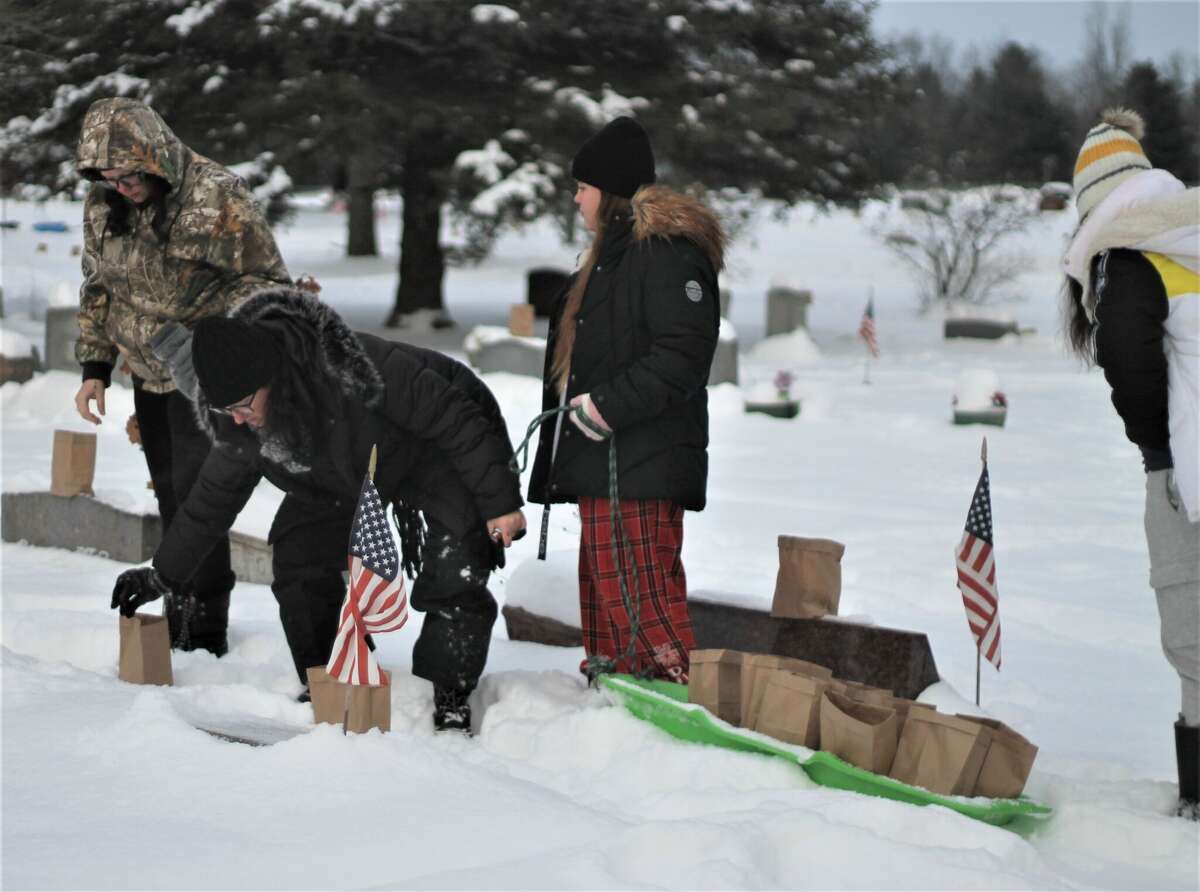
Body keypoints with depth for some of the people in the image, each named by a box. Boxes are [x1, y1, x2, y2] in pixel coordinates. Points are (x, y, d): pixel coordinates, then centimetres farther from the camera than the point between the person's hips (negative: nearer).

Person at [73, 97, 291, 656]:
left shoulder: (217, 198, -20)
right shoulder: (103, 204, -1)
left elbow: (268, 280, -13)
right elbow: (97, 289, 13)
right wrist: (95, 368, 8)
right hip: (149, 376, 6)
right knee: (171, 499, 13)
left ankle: (205, 635, -6)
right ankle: (180, 615, 24)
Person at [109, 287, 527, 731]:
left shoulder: (355, 374, -42)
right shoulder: (237, 427, -20)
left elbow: (455, 421, -32)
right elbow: (214, 495, -1)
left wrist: (500, 501, -27)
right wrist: (162, 573, 3)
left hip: (441, 453, -6)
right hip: (350, 476, 6)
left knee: (455, 574, -21)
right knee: (296, 555, -6)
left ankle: (450, 699, -6)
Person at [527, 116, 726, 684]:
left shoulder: (667, 252, -12)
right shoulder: (611, 253, 22)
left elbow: (684, 351, -22)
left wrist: (608, 404, -22)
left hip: (641, 467, -11)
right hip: (602, 466, 11)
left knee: (639, 590, -14)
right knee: (602, 589, 14)